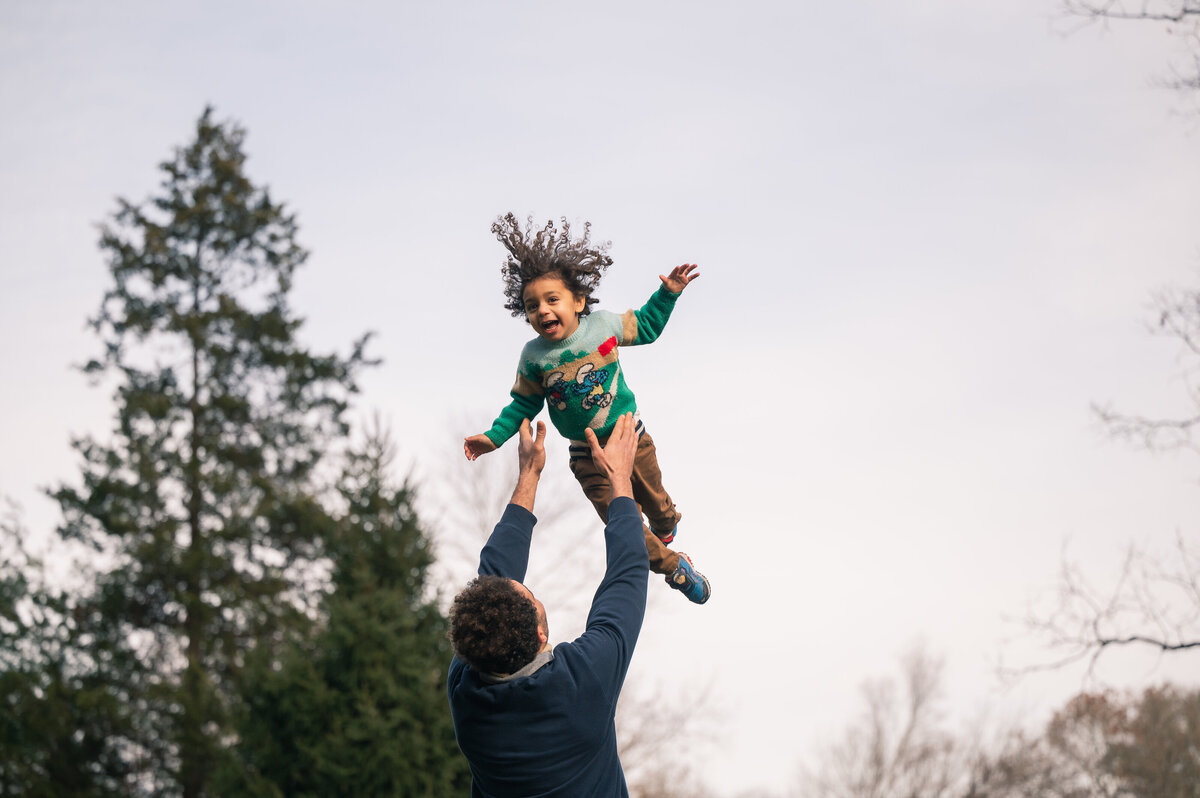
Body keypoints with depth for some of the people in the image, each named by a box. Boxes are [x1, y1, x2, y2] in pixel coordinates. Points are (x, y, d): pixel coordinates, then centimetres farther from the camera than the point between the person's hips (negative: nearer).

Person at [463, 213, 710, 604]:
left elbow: (645, 327, 6)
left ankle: (667, 529, 58)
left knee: (655, 503, 20)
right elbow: (524, 405, 0)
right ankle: (674, 567, 22)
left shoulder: (604, 324, -12)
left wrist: (668, 293, -4)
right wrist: (494, 437, -7)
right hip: (588, 455, -1)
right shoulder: (533, 356, -13)